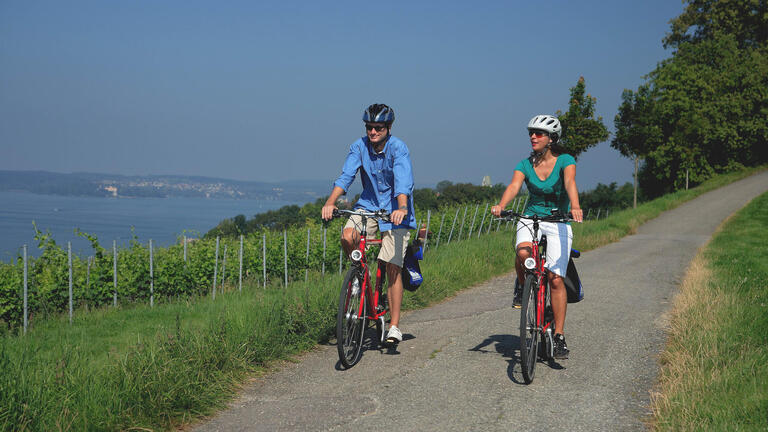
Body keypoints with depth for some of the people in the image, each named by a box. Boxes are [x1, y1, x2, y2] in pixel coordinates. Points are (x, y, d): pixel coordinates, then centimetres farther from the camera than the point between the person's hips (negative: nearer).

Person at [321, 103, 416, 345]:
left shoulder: (398, 149, -17)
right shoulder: (359, 147, -6)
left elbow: (403, 182, -31)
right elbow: (346, 176, -15)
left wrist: (401, 208, -48)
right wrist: (330, 202, -32)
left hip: (395, 209, -3)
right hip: (369, 204, 4)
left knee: (392, 267, -10)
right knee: (347, 237, -26)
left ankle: (394, 326, -2)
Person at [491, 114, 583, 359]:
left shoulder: (565, 161, -6)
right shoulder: (526, 164, 1)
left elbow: (570, 183, -25)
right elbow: (514, 186, -16)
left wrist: (575, 206, -45)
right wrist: (501, 206, -37)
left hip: (558, 222, -2)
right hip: (530, 219, 2)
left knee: (555, 278, -12)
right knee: (523, 254, -32)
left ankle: (559, 337, -4)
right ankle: (522, 286, 2)